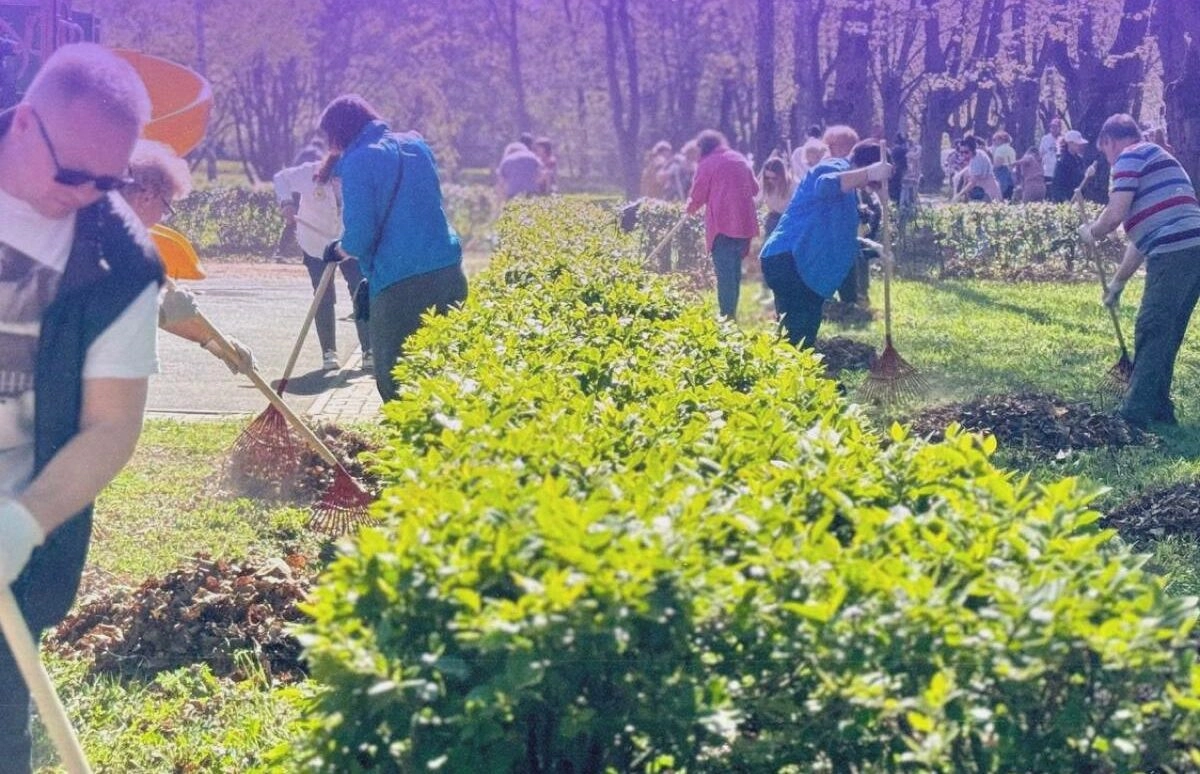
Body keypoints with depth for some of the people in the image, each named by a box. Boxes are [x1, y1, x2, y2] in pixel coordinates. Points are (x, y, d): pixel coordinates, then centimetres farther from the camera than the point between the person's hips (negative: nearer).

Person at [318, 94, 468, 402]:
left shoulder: (358, 162, -7)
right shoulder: (416, 146, 14)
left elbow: (359, 238, -11)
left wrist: (338, 251, 10)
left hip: (399, 285, -7)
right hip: (447, 271, 7)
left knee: (395, 381, 3)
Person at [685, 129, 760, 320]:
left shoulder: (708, 163, -3)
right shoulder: (740, 160, 14)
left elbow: (698, 195, 0)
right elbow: (754, 189, 21)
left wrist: (691, 208, 19)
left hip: (722, 224, -6)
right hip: (744, 224, 6)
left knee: (725, 273, -6)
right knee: (735, 270, 15)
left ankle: (726, 316, -10)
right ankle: (732, 315, 17)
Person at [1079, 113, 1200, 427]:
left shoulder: (1131, 156, 0)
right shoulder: (1155, 158, 30)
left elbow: (1115, 214, -11)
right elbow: (1143, 234, 33)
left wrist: (1091, 232, 10)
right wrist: (1118, 282, 37)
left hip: (1175, 251, -9)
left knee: (1151, 334, -7)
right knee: (1164, 337, 15)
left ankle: (1135, 413, -7)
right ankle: (1159, 410, 19)